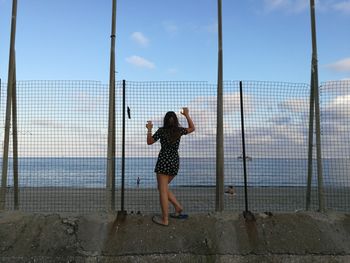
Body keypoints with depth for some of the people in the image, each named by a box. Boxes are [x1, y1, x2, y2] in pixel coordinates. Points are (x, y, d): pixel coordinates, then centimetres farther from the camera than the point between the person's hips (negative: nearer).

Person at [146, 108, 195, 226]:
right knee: (163, 188, 21)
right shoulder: (179, 130, 2)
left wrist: (149, 129, 17)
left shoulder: (161, 130, -5)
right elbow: (192, 128, 21)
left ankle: (165, 219, 4)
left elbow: (149, 142, 6)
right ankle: (178, 206, 13)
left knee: (163, 191, 0)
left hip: (163, 162, -5)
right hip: (175, 162, 5)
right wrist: (187, 115, 21)